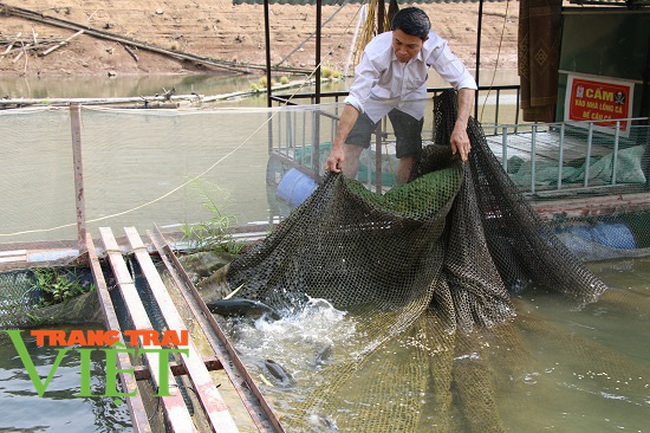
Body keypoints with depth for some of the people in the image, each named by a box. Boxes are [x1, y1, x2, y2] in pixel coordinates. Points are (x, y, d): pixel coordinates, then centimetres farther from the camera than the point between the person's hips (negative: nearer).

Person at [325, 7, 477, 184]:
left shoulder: (435, 47, -35)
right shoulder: (376, 51, -41)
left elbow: (466, 83, -33)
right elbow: (355, 100, -43)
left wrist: (460, 127, -47)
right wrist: (337, 146, -50)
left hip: (411, 98, 2)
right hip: (377, 94, -2)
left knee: (410, 154, -1)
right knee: (350, 147, -15)